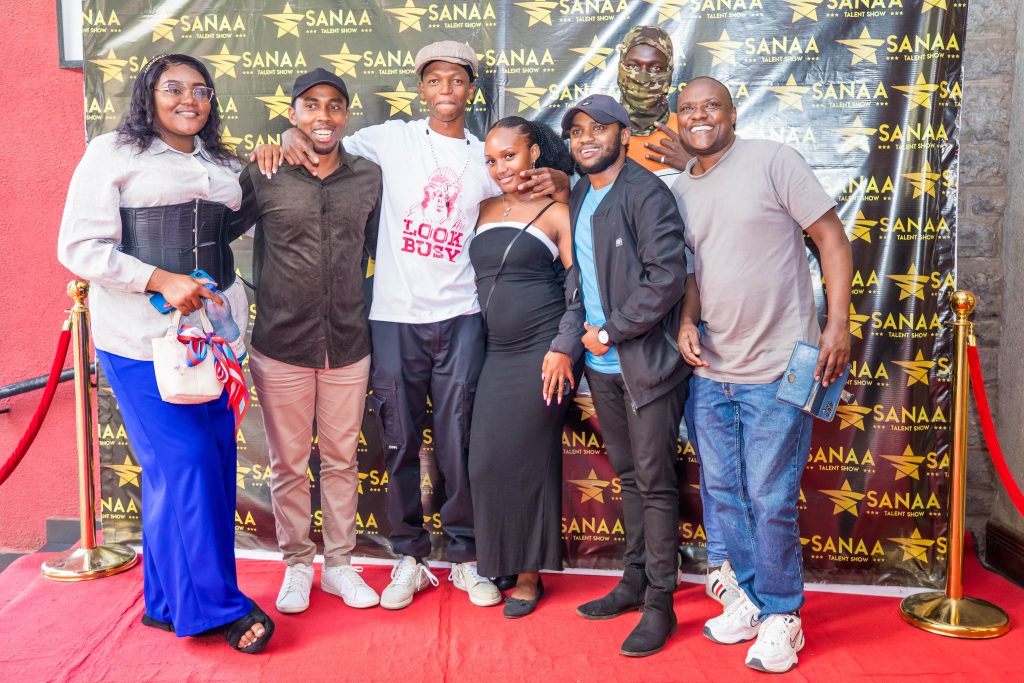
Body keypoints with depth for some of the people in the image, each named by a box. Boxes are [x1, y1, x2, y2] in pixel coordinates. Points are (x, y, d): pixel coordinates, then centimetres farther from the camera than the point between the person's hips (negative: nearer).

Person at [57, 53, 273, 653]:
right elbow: (79, 246, -8)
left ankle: (171, 601, 21)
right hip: (143, 340, -6)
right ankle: (215, 604, 6)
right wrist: (158, 279, -19)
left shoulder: (223, 164, 16)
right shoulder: (113, 154, -2)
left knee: (213, 461, 6)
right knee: (184, 462, -8)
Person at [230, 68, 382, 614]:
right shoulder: (262, 177, -4)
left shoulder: (369, 178, 3)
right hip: (280, 348, -2)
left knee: (341, 461, 11)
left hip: (348, 347, 2)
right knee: (288, 464, 9)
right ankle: (297, 563, 28)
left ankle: (340, 563, 27)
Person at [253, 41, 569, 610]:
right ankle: (410, 557, 20)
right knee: (399, 441, 5)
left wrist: (555, 180, -2)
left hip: (460, 316, 1)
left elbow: (529, 190, 21)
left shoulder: (486, 158, 11)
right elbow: (326, 148, 12)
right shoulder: (393, 139, 5)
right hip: (394, 316, -1)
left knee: (457, 441, 3)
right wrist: (290, 136, -10)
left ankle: (465, 556, 18)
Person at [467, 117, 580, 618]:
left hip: (543, 353, -6)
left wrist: (565, 349, -15)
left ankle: (530, 574, 14)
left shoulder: (558, 211, -3)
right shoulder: (487, 210, 14)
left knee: (528, 459, -2)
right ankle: (498, 561, 21)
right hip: (496, 352, 6)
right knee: (487, 461, 4)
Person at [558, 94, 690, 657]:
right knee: (628, 475, 17)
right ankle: (635, 580, 31)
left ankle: (660, 604, 12)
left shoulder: (646, 193, -13)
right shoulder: (578, 198, 11)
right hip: (601, 363, 8)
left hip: (646, 362, -7)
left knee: (654, 482, 1)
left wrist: (612, 331, -14)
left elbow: (666, 277, -20)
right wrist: (573, 332, 0)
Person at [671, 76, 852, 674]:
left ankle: (781, 617, 20)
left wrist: (838, 325, -15)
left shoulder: (773, 161, -7)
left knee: (771, 501, 0)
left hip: (776, 371, -6)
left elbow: (833, 239, -8)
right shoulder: (680, 191, 11)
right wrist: (687, 321, -1)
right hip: (711, 372, 6)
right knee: (723, 495, 13)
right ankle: (753, 601, 32)